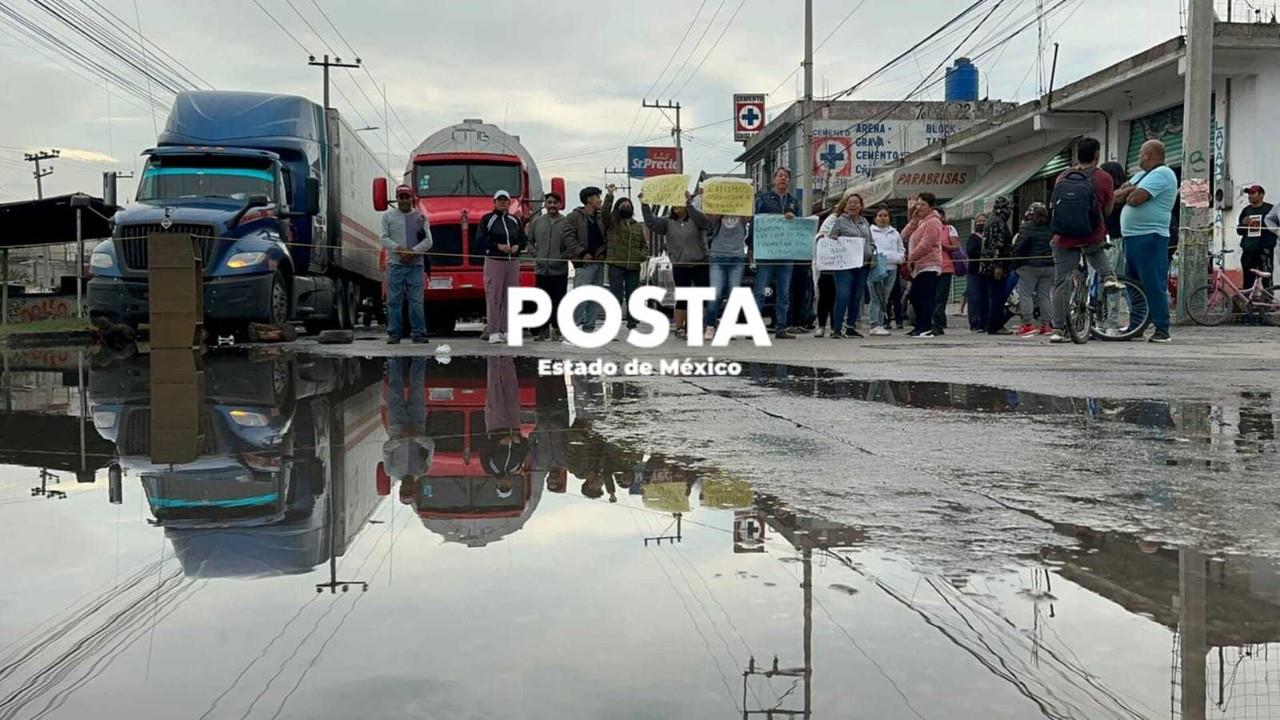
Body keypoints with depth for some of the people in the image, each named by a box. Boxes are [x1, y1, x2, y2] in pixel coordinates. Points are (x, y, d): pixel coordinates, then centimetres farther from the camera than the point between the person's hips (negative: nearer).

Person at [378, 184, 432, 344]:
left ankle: (419, 333, -1)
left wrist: (413, 251, -12)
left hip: (415, 264, 0)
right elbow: (383, 238, 4)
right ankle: (394, 334, 3)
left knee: (416, 301, -4)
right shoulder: (388, 216, 11)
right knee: (394, 301, -1)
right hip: (395, 264, 0)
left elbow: (428, 240, 3)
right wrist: (399, 248, -12)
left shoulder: (421, 217, 11)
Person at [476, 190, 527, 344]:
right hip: (494, 261, -5)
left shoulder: (514, 221, 16)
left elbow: (524, 239, 19)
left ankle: (507, 330, 11)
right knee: (493, 297, -6)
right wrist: (498, 246, -16)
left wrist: (518, 246, -3)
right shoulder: (487, 219, 2)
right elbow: (480, 240, -6)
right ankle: (493, 331, -5)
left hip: (513, 262, 5)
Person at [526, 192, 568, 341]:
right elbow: (528, 240, 15)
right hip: (541, 269, 2)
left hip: (560, 270, -2)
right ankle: (542, 330, 13)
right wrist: (535, 254, 2)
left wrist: (564, 256, -10)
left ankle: (557, 328, 7)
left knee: (558, 301, 0)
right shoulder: (537, 221, 8)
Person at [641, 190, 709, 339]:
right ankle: (679, 328, 8)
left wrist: (689, 204, -33)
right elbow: (651, 223, -4)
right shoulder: (668, 222, 7)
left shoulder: (695, 219, 0)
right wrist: (644, 205, -14)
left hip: (700, 264, -1)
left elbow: (702, 220, -23)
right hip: (680, 266, 1)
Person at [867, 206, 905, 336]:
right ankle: (875, 325, -12)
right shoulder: (869, 232, 7)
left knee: (884, 298, 5)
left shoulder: (895, 233, 23)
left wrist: (900, 257, 6)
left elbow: (901, 249, 26)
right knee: (876, 297, -11)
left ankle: (881, 323, 9)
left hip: (891, 268, 5)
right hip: (875, 267, -5)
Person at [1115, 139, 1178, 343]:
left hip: (1150, 237, -10)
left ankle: (1162, 329, -9)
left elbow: (1135, 199, -19)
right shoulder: (1140, 175, 22)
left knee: (1153, 284, -10)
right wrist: (1129, 190, -4)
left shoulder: (1162, 174, -9)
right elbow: (1116, 196, 15)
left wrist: (1129, 192, 2)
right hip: (1131, 236, 10)